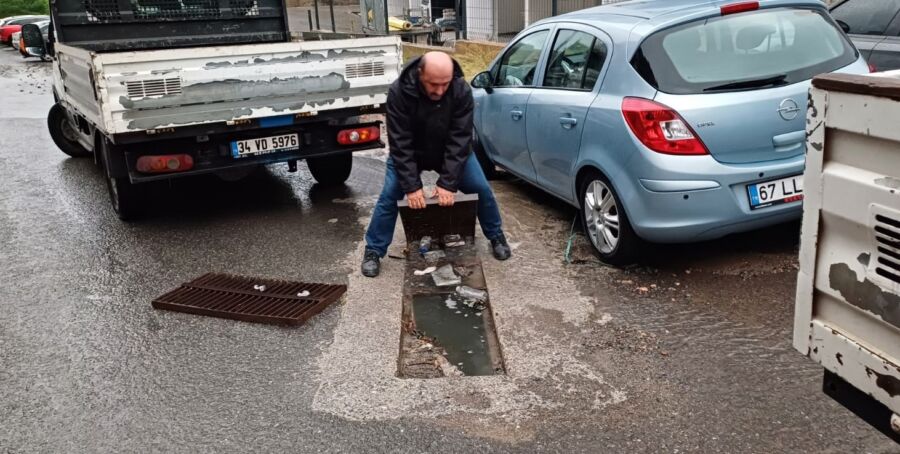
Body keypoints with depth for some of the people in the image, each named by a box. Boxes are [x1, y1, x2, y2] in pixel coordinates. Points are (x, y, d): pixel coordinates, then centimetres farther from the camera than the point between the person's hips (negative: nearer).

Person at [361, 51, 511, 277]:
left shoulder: (462, 91, -29)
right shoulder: (399, 92, -32)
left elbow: (459, 140, -28)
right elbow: (400, 144, -30)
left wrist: (447, 183, -33)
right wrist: (411, 186, -33)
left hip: (452, 152, 1)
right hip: (409, 153, -1)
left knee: (481, 189, -5)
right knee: (389, 196, -12)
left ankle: (496, 237, 19)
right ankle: (373, 251, 4)